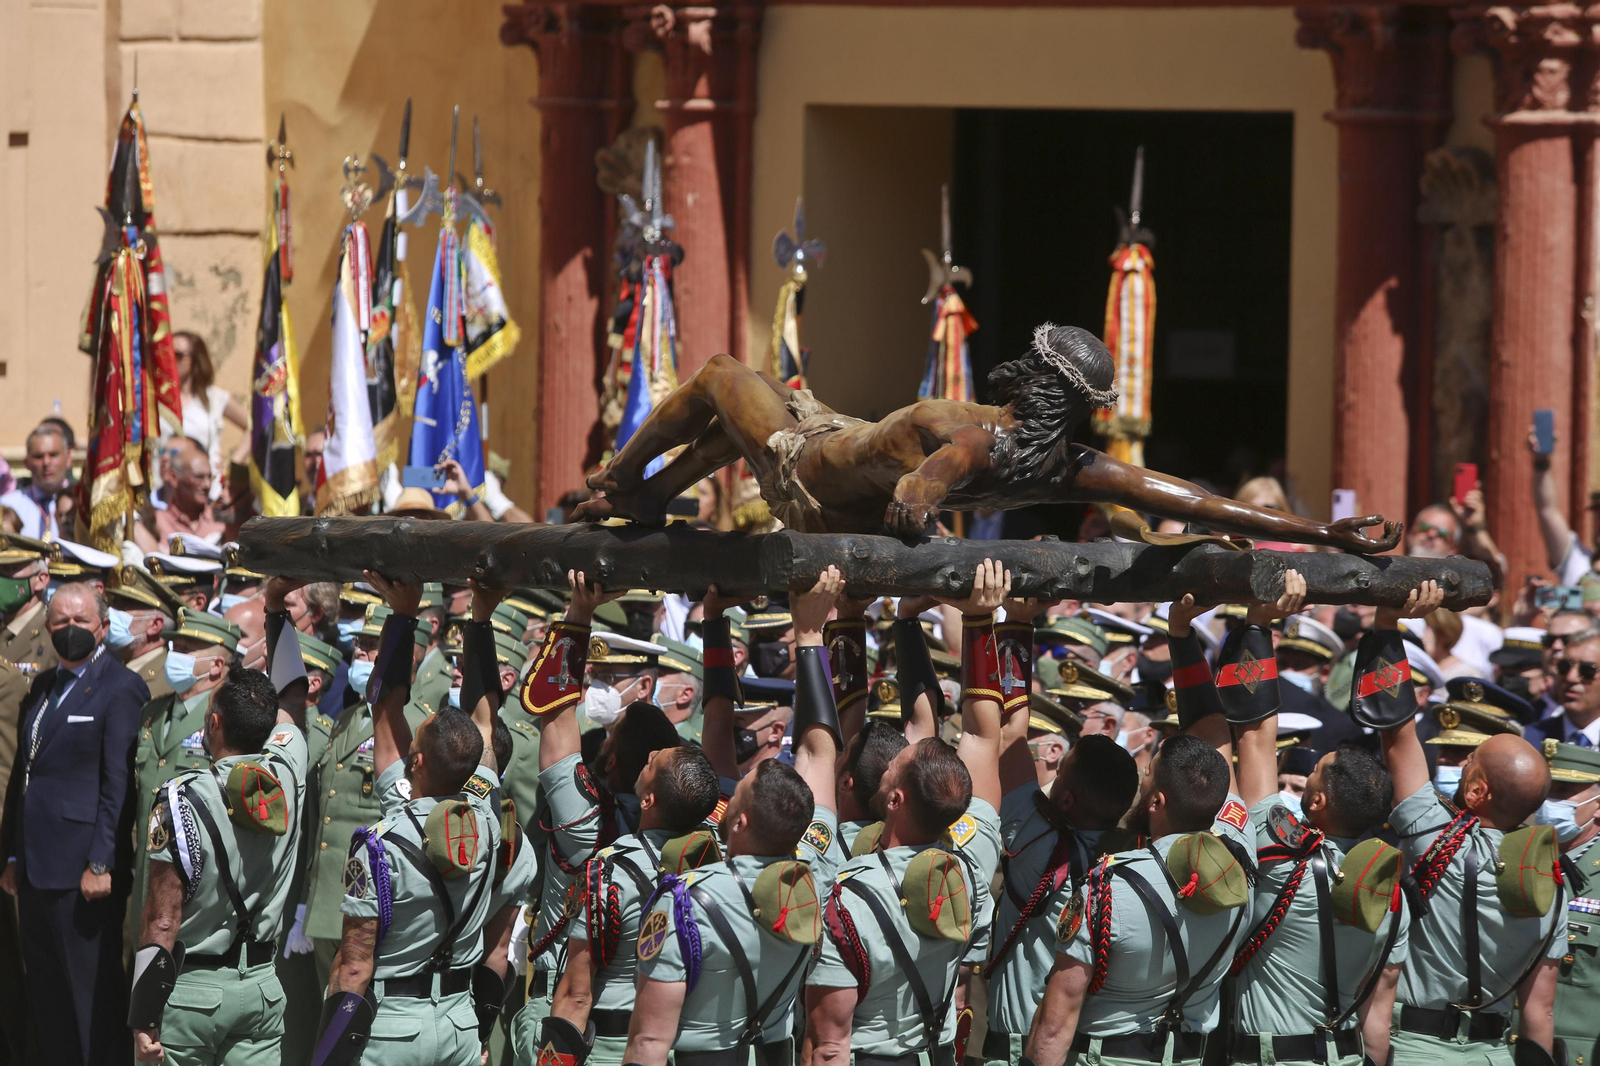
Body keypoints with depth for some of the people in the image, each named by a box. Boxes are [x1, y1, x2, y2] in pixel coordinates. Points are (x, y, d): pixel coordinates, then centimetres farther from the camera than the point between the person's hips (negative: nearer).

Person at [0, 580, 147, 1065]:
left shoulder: (120, 689, -8)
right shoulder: (44, 687, 17)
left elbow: (118, 785, -13)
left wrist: (101, 864, -17)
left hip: (81, 871, -8)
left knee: (93, 993, -3)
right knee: (47, 999, 12)